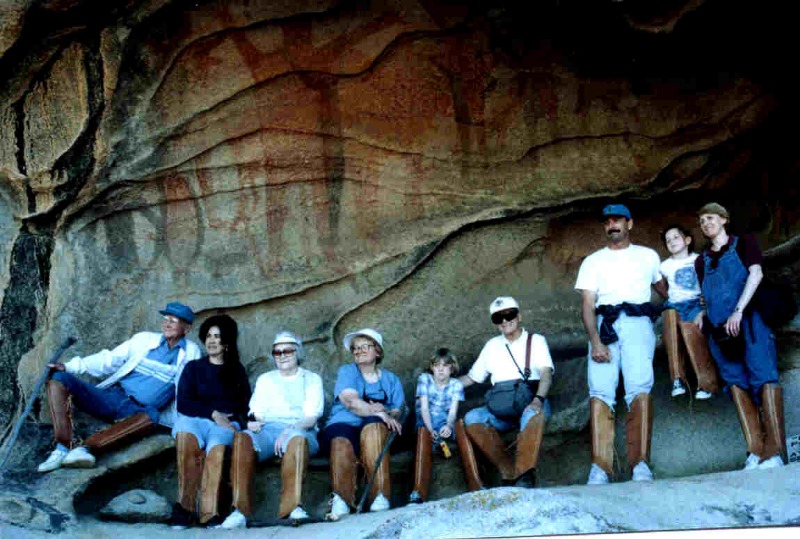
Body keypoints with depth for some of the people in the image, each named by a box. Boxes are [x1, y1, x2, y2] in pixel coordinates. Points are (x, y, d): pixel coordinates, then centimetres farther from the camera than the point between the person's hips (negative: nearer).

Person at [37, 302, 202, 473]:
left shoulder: (191, 353, 11)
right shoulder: (145, 339, 14)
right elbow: (109, 360, 10)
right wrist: (69, 367, 0)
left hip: (140, 412, -3)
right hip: (113, 397, 3)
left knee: (151, 416, -40)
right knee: (59, 379, -17)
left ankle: (86, 448, -52)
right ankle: (63, 447, -35)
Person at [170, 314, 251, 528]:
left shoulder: (236, 371, 22)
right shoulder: (193, 368, 19)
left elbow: (246, 405, 16)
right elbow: (183, 403, 7)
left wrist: (231, 420, -5)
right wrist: (213, 414, -6)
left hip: (226, 423, 0)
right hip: (194, 419, 0)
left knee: (216, 446, -37)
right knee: (185, 436, -37)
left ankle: (209, 514, -46)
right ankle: (185, 506, -41)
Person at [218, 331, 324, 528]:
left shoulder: (311, 379, 18)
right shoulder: (265, 379, 28)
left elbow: (311, 418, 4)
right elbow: (256, 414, 18)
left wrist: (290, 429, -16)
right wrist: (253, 422, -7)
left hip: (300, 430, -2)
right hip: (267, 430, 2)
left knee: (297, 438, -41)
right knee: (242, 438, -33)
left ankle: (293, 507, -47)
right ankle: (240, 511, -41)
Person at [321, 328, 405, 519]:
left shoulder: (390, 379, 23)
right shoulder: (347, 372, 14)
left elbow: (398, 410, 10)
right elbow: (350, 401, -6)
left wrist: (390, 416, -15)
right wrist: (378, 411, -18)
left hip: (377, 426, 1)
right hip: (343, 425, -1)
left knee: (373, 426, -37)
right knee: (341, 443, -37)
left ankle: (379, 495, -43)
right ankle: (341, 499, -46)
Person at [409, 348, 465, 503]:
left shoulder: (456, 384, 10)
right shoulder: (424, 379, 7)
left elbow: (453, 410, -4)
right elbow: (424, 407, -5)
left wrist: (448, 426, -29)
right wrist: (431, 430, -24)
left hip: (445, 423, 3)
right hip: (425, 422, -3)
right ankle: (418, 493, -56)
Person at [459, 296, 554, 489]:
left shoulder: (536, 341, 11)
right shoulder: (492, 345, 23)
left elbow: (546, 374, -5)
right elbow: (472, 377, 28)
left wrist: (538, 399, -25)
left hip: (530, 403, -3)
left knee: (534, 415, -40)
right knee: (472, 419, -27)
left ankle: (524, 476, -49)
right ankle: (509, 471, -32)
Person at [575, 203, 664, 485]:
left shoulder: (649, 256, 22)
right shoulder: (593, 261, 19)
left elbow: (663, 288, 38)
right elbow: (587, 304, 7)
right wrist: (595, 342, -7)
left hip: (638, 323, 0)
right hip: (603, 324, 1)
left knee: (639, 388, -22)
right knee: (600, 392, -18)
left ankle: (640, 464, -29)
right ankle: (600, 467, -26)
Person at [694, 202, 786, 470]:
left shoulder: (743, 244, 11)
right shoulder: (702, 261, 24)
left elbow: (756, 273, -4)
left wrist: (738, 311, -16)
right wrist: (703, 314, 6)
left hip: (747, 318, -5)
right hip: (719, 325, 5)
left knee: (763, 374, -17)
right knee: (736, 380, -6)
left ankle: (774, 450, -27)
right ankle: (755, 450, -13)